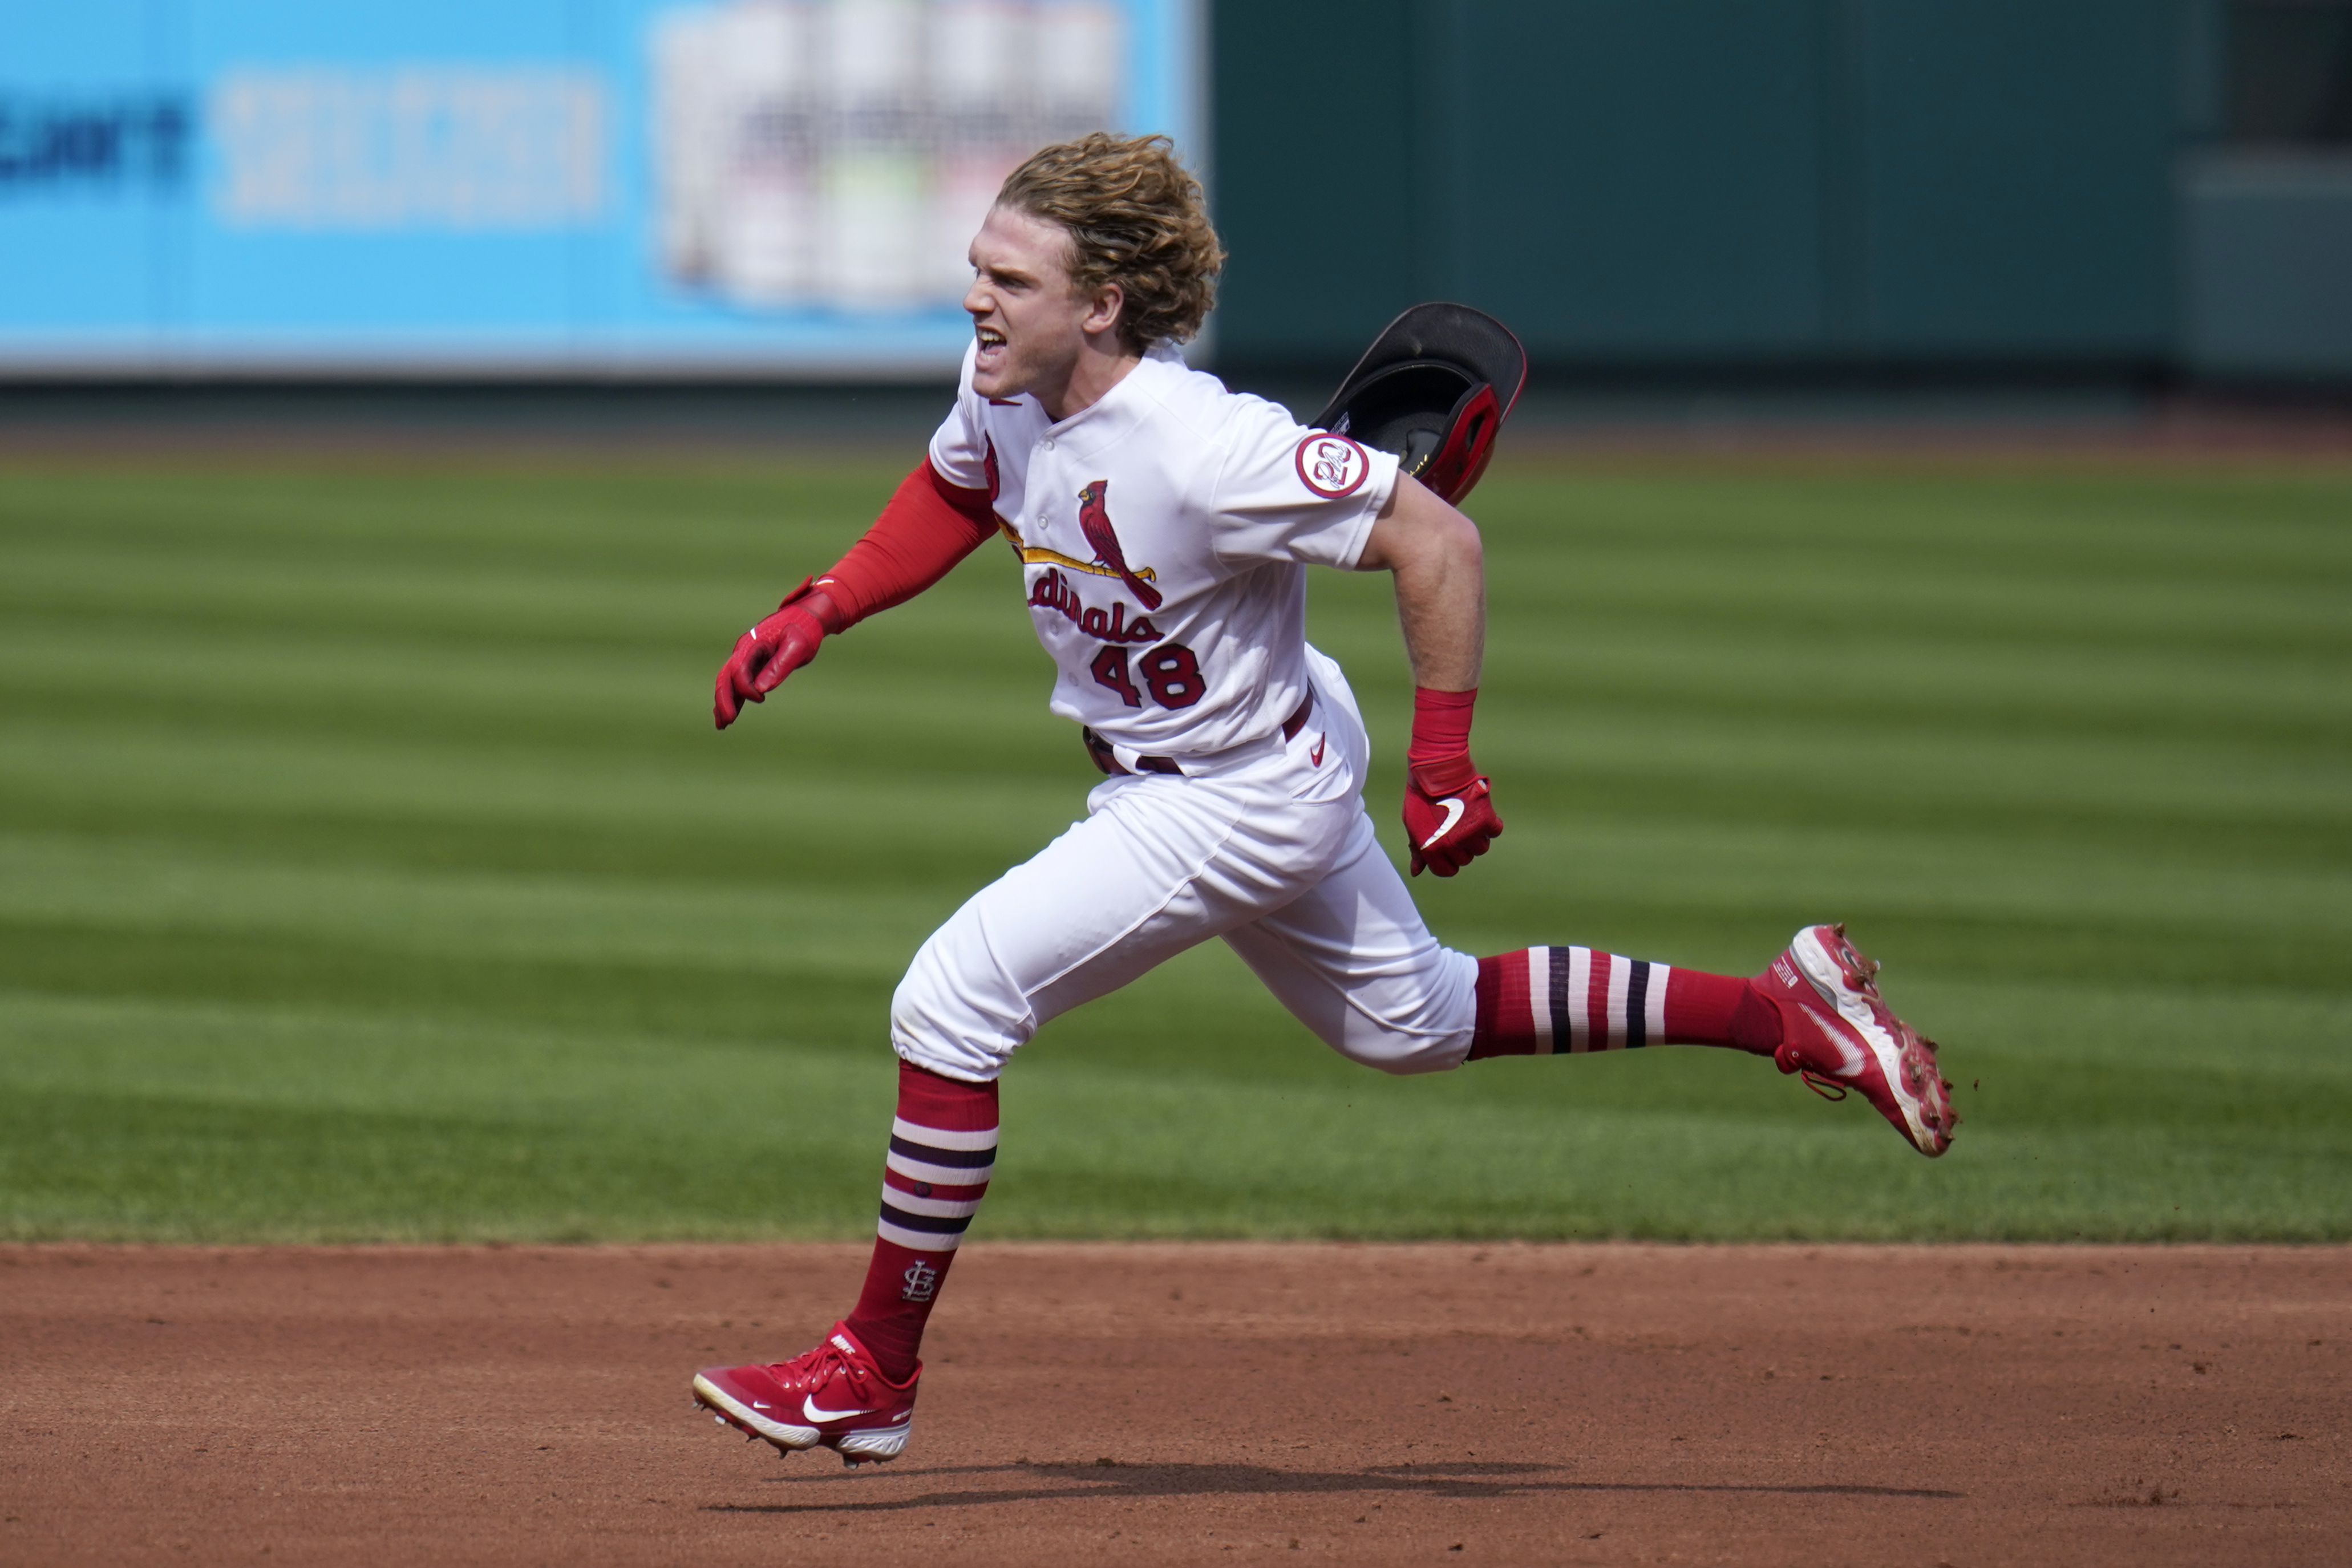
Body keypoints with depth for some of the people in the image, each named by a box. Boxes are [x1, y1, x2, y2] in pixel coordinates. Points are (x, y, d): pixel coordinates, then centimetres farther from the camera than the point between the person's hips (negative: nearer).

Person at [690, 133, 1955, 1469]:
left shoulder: (1203, 452, -35)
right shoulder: (1004, 389, -10)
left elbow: (1436, 541, -31)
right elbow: (954, 498, 14)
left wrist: (1444, 770, -29)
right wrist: (816, 615, 1)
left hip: (1244, 798, -9)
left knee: (951, 1002, -14)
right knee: (1414, 1026, 24)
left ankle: (876, 1374, -3)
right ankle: (1787, 1013, 32)